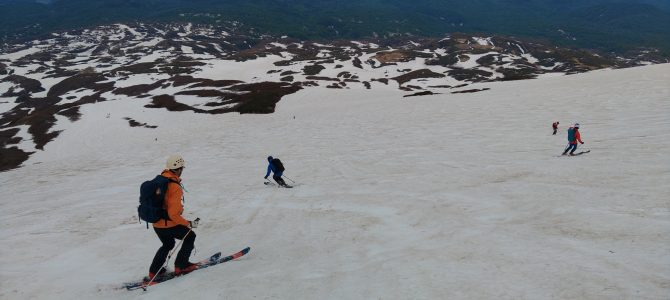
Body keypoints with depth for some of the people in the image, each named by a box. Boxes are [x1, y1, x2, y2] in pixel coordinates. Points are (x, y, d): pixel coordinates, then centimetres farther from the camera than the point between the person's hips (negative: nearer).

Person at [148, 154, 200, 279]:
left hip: (156, 223, 8)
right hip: (169, 225, -8)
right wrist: (189, 224, -19)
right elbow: (173, 215, -28)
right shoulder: (175, 188, -26)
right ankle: (181, 266, 21)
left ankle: (154, 271, 31)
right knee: (190, 237, 16)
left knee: (168, 244, 29)